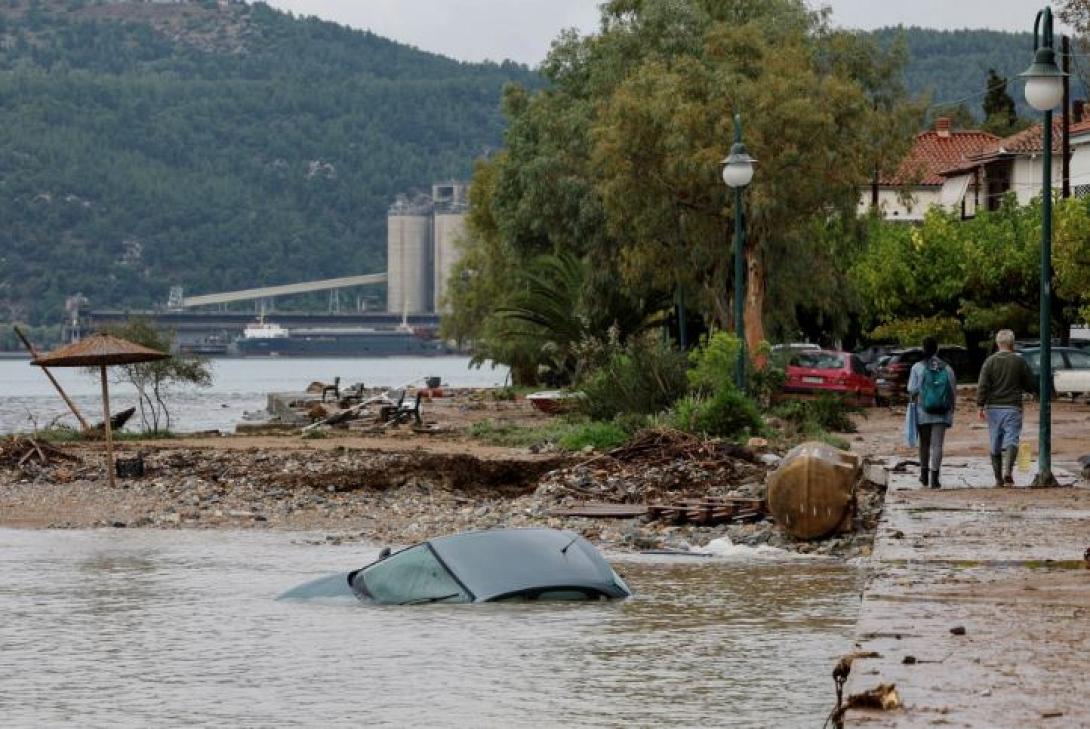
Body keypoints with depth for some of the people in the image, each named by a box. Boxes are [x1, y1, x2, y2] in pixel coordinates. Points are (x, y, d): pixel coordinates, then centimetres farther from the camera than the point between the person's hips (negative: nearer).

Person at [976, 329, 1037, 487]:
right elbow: (1031, 386, 6)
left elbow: (982, 385, -7)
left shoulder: (990, 361, 0)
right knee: (1011, 440, -6)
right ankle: (1007, 471, -28)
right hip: (1012, 408, -2)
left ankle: (998, 478, 17)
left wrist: (980, 406, -4)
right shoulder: (1019, 362, -1)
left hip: (993, 408, 2)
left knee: (995, 444, 11)